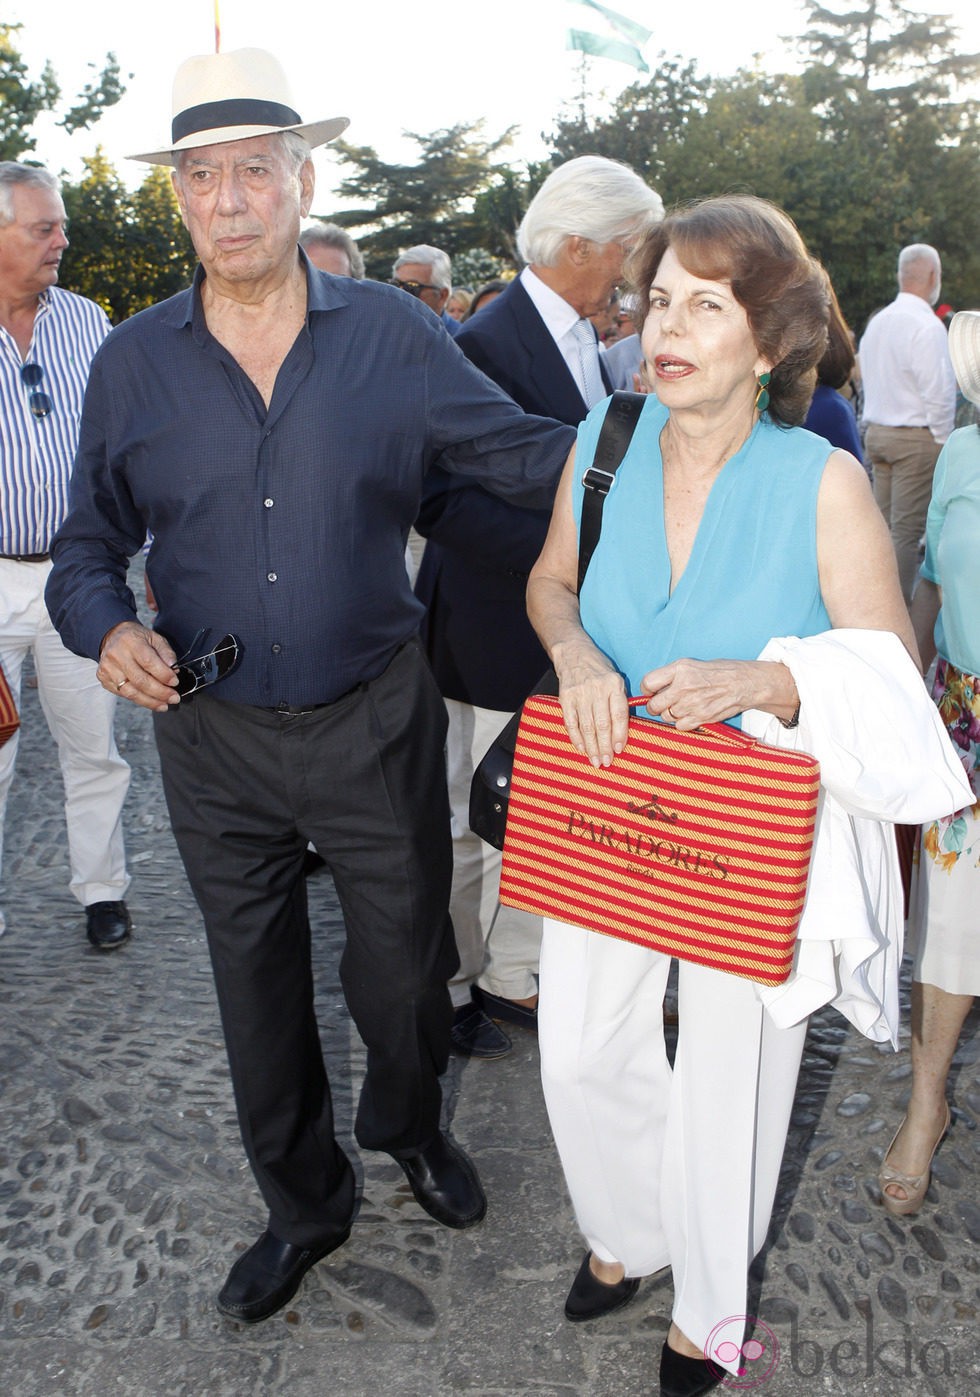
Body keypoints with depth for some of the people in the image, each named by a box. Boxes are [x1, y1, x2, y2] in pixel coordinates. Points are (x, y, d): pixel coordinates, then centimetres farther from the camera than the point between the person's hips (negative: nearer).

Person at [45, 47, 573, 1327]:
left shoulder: (392, 333, -5)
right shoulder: (132, 362, -1)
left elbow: (519, 450, -1)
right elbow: (90, 540, 6)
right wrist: (104, 626, -14)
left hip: (375, 723, -1)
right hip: (213, 740, 2)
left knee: (404, 962, 15)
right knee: (257, 983, 16)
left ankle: (409, 1125, 49)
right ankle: (304, 1203, 40)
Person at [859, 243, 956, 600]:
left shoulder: (876, 322, 11)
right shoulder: (927, 325, -14)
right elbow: (939, 392, -17)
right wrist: (942, 440, -7)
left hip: (877, 433, 8)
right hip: (916, 437, -8)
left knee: (884, 524, 12)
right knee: (907, 529, -6)